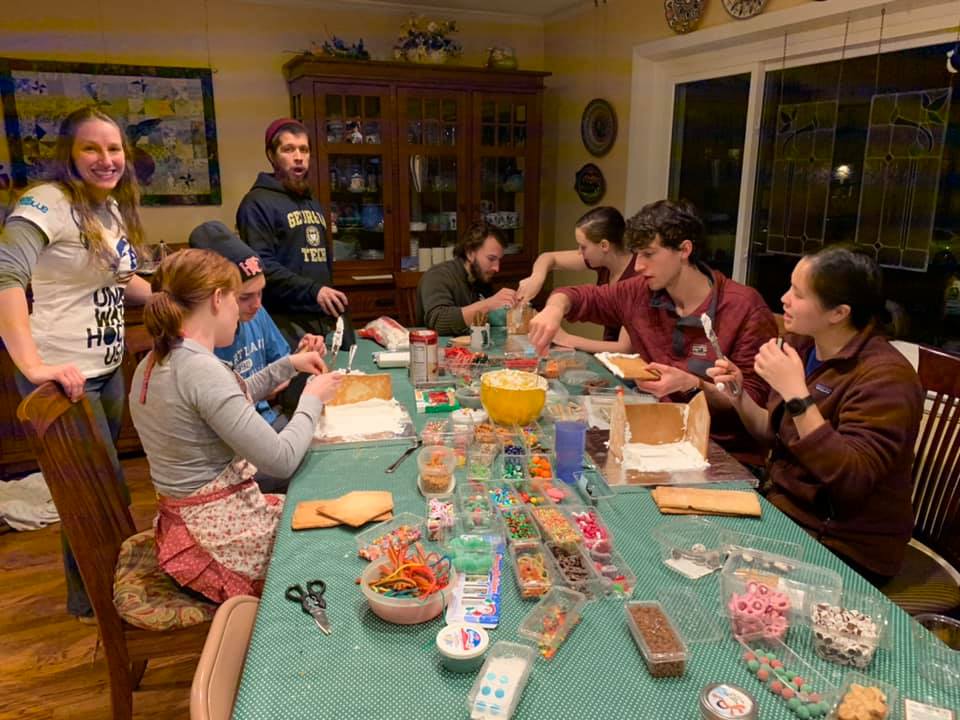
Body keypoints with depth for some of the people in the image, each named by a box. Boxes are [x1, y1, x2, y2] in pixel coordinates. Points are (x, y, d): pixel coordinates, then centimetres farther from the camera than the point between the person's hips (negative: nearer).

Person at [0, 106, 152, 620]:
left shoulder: (113, 207, 9)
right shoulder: (47, 203, -17)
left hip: (108, 370, 8)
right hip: (64, 376, -8)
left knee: (99, 486, 21)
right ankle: (90, 598, 27)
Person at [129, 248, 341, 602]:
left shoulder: (154, 362, 4)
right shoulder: (201, 369, -26)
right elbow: (282, 460, -25)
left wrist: (287, 365, 16)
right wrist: (312, 399, -10)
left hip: (186, 520, 9)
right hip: (223, 540, -9)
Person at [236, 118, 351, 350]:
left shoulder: (313, 204, 21)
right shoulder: (258, 203, -8)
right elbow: (261, 265, -19)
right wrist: (312, 291, -25)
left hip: (325, 318, 8)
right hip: (286, 323, -8)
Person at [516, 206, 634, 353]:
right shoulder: (603, 260, -4)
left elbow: (625, 348, -27)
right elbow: (549, 257, 9)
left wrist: (566, 339, -23)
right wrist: (536, 278, -13)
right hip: (607, 356, 6)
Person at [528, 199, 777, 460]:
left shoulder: (746, 308, -14)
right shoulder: (641, 292, 0)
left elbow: (755, 399, -11)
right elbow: (577, 297, 11)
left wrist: (691, 385, -26)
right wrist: (554, 310, -12)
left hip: (726, 451, -5)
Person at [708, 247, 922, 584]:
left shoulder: (885, 376, -20)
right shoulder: (802, 346, 1)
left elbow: (852, 481, -30)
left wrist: (796, 394, -32)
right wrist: (738, 394, -4)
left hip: (843, 549, -7)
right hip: (780, 508, 7)